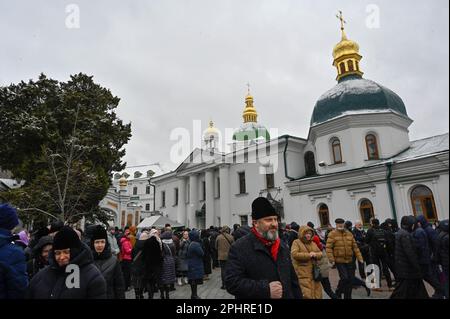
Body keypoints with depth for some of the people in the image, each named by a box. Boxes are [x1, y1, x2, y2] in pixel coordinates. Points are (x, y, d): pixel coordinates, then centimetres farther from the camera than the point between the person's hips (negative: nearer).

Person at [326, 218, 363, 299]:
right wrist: (332, 260, -18)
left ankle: (348, 296, 25)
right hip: (339, 261, -5)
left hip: (349, 260, 5)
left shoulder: (349, 234, 8)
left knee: (350, 279, 8)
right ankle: (338, 293, 13)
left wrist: (360, 258, 5)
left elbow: (355, 247, 11)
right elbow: (329, 248, -12)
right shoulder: (332, 234, -8)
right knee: (344, 278, -12)